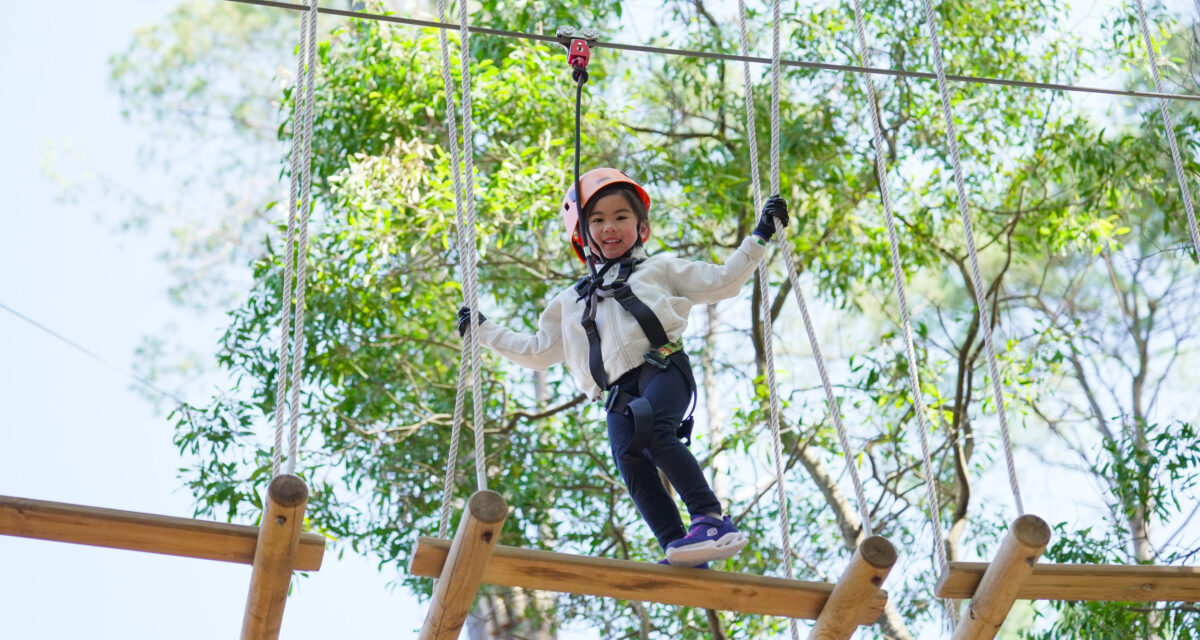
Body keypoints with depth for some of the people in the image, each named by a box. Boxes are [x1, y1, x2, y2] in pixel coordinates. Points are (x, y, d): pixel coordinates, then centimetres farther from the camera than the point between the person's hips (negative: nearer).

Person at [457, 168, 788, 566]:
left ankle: (712, 520, -39)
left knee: (653, 429, -34)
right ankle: (682, 553, -33)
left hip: (662, 367, -3)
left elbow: (722, 281, 25)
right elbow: (539, 351, 42)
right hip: (619, 392, 3)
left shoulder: (659, 269, 27)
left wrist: (760, 236, 22)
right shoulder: (572, 302, 36)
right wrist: (485, 332, 41)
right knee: (630, 459, -25)